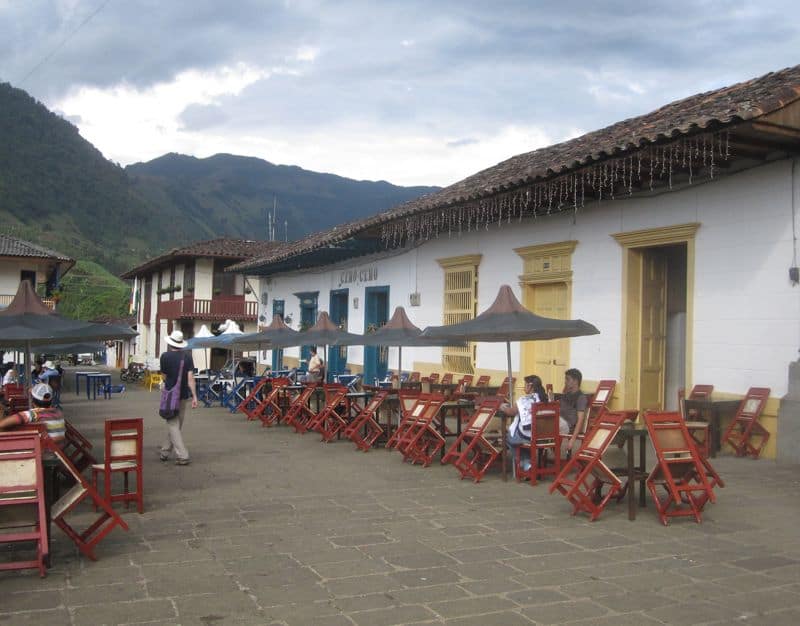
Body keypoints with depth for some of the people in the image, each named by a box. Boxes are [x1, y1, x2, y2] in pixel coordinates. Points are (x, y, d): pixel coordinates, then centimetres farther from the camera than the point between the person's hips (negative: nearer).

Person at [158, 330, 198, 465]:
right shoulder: (187, 356, -3)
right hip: (184, 395, 4)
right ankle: (165, 452, 29)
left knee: (173, 425, -1)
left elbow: (164, 375, 2)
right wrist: (194, 396, -9)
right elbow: (190, 377, -8)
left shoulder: (165, 356, -10)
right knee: (175, 424, 17)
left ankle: (182, 456, -10)